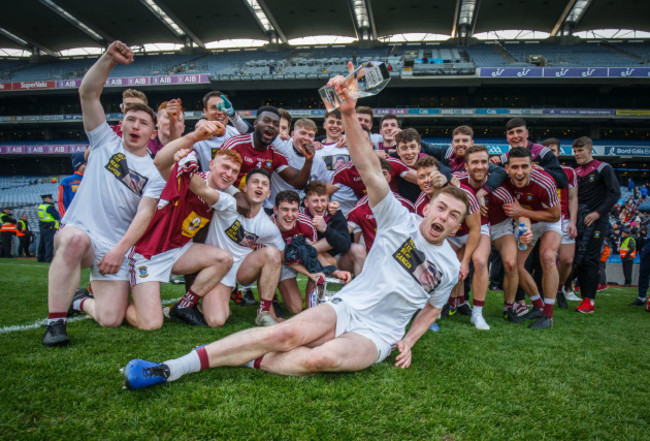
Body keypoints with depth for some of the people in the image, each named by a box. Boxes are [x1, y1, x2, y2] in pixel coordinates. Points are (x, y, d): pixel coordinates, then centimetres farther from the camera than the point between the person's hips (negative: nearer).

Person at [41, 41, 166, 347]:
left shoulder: (155, 172, 5)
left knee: (111, 319, -9)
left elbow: (144, 214, -7)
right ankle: (55, 321, -24)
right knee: (75, 240, -39)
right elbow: (88, 94, -2)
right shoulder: (105, 141, 8)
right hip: (78, 230, -1)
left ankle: (81, 301, 27)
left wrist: (120, 249, -19)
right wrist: (109, 59, -15)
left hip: (117, 247, 1)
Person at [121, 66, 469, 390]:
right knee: (289, 333, -29)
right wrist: (349, 114, -25)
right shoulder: (400, 220, 1)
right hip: (347, 307, -1)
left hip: (377, 335, 1)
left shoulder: (449, 267, 10)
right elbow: (369, 170, -12)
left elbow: (432, 309, 23)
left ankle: (247, 361, -18)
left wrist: (408, 341, 4)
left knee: (320, 358, -34)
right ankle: (173, 367, -26)